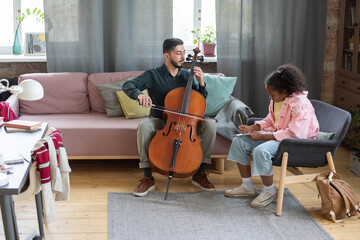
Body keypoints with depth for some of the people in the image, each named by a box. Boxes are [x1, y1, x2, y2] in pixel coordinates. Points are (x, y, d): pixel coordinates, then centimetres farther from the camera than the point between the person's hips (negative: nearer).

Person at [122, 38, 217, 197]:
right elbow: (128, 85, -15)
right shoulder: (153, 75, -4)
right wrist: (139, 94, -37)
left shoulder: (187, 75, 6)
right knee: (144, 126, -36)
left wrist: (201, 83, -11)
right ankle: (148, 178, -25)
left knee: (210, 125, -23)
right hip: (160, 121, -2)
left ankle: (199, 174, -11)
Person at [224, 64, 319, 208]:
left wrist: (263, 136, -26)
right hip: (276, 134, 10)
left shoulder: (300, 104, -24)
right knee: (239, 141, -1)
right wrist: (252, 128, 0)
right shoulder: (276, 100, 4)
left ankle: (269, 192, -10)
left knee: (261, 151, -35)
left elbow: (294, 134, -29)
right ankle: (247, 187, 8)